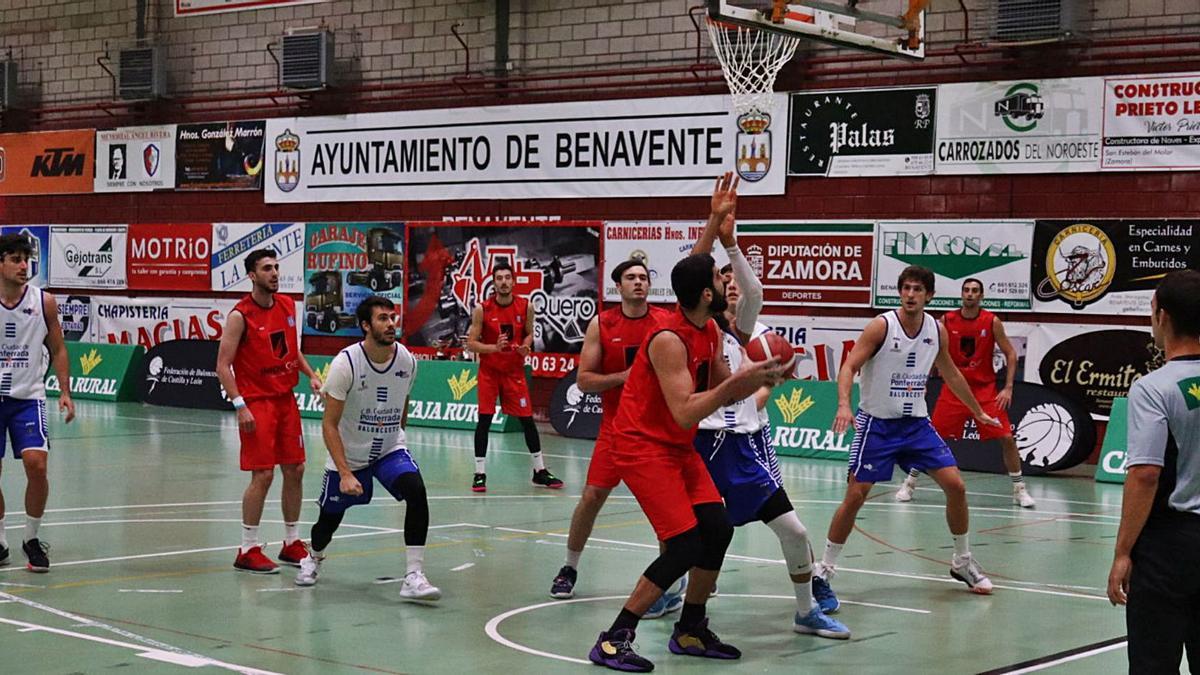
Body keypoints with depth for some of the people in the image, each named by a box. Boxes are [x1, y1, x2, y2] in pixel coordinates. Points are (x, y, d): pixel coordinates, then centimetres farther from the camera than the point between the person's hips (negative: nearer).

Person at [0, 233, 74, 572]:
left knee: (36, 463, -14)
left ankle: (32, 538, 4)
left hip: (27, 397, 0)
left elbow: (57, 350, 7)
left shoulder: (44, 302, -2)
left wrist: (65, 392, -2)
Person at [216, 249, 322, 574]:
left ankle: (292, 544, 21)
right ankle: (248, 551, 0)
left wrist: (310, 374, 7)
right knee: (263, 474, -10)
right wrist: (240, 406, -20)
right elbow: (223, 366, -13)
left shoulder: (288, 306, 7)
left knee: (295, 470, 9)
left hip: (285, 398, 7)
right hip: (256, 401, -7)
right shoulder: (240, 315, -13)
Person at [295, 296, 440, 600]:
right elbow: (329, 424, -19)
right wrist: (345, 473, -26)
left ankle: (414, 576, -22)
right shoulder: (346, 362, -22)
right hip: (348, 455, -2)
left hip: (390, 449, 2)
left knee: (416, 491, -25)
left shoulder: (406, 360, -9)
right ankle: (313, 558, 47)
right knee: (329, 520, 10)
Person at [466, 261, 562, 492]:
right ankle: (480, 473, 1)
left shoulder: (526, 307, -5)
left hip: (515, 371, 2)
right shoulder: (482, 310, -10)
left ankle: (540, 471, 15)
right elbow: (471, 343, -8)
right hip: (489, 371, -2)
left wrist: (526, 346, -11)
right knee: (484, 419, -6)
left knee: (527, 419, 5)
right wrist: (494, 348, -24)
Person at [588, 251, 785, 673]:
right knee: (686, 545, -15)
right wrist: (739, 380, -30)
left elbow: (722, 393, 14)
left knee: (717, 529, 4)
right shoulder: (669, 339, -24)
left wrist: (759, 378, -4)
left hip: (679, 447, 9)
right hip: (644, 447, -9)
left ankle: (690, 632, 20)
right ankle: (613, 641, -8)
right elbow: (684, 413, -29)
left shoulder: (711, 332, 5)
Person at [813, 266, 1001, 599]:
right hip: (877, 423, -5)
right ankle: (824, 568, 5)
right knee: (855, 496, -8)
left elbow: (951, 374, 18)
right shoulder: (882, 326, -14)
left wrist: (978, 412, 25)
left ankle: (962, 562, 17)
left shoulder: (937, 330, 2)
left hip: (917, 423, 5)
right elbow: (849, 366, -19)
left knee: (955, 486, -1)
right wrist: (844, 405, -37)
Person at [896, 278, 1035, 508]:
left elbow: (1010, 354, -1)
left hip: (985, 389, -1)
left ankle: (1019, 490, 7)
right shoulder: (947, 320, -3)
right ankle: (909, 484, 12)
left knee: (1006, 438, -7)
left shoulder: (992, 322, -6)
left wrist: (1008, 388, -9)